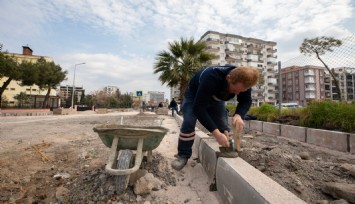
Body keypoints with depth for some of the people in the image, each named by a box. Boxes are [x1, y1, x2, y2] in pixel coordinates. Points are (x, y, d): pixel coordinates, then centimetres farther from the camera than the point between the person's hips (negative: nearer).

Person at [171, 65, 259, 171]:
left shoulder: (243, 81, -27)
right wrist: (216, 133, -51)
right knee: (188, 122, -20)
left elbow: (246, 101, -13)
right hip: (194, 95, -4)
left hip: (216, 99, 5)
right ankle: (183, 155, -3)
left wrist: (238, 115, -37)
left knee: (223, 126, -7)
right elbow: (198, 108, -46)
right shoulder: (211, 79, -46)